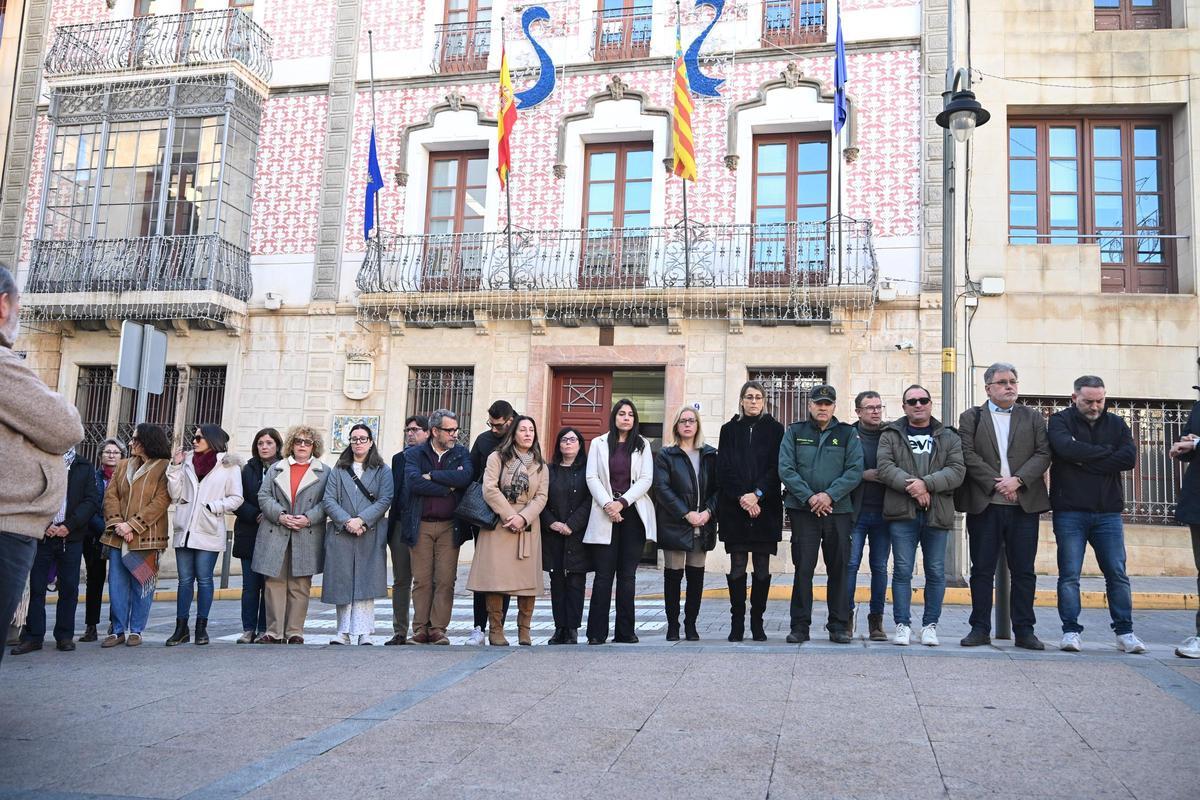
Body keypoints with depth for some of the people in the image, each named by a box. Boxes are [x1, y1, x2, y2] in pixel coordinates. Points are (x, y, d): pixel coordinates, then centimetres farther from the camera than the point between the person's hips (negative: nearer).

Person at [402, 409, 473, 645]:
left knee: (446, 580, -2)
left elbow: (465, 477, -10)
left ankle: (438, 629, 4)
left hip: (449, 526, 1)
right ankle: (420, 629, 8)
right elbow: (414, 482, -12)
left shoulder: (461, 453, 11)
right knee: (422, 580, 1)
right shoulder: (414, 454, 7)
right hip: (421, 526, -1)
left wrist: (432, 476, -9)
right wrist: (447, 488, -8)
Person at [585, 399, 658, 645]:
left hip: (633, 514, 1)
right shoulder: (598, 443, 10)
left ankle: (625, 631, 7)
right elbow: (592, 477, 2)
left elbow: (646, 479, 1)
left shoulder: (642, 445, 11)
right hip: (605, 515, -1)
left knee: (627, 575, 3)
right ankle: (597, 632, 1)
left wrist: (622, 502, -10)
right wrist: (607, 504, -12)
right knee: (603, 574, -3)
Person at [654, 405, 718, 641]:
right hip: (674, 524, -2)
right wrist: (686, 514, -14)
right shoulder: (665, 455, 4)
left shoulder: (710, 454, 12)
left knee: (696, 575, 4)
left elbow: (718, 487, 8)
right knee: (673, 575, 0)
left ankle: (691, 623, 13)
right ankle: (672, 625, 9)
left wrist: (708, 511, -9)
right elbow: (662, 488, -6)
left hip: (703, 525, 2)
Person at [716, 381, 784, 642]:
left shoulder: (774, 429, 8)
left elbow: (776, 467, -1)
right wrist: (741, 498, -10)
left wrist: (757, 494, -13)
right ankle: (737, 622, 6)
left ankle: (757, 620, 11)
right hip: (734, 507, 0)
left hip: (765, 507, 0)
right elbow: (724, 469, 2)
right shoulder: (729, 429, 10)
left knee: (762, 567, 1)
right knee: (737, 567, 0)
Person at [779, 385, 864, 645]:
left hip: (838, 510, 1)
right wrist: (809, 497, -11)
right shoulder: (795, 432, 8)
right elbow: (786, 469, -1)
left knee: (839, 569, 5)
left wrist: (829, 495, -14)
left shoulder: (847, 434, 9)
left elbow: (855, 471, -2)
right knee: (803, 569, -1)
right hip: (803, 510, -1)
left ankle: (839, 625, 15)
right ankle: (799, 626, 6)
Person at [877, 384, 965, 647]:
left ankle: (930, 625, 16)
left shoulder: (949, 437, 11)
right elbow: (885, 467, -5)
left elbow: (957, 470, -2)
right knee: (902, 570, 0)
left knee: (936, 572, 6)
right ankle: (903, 625, 7)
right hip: (902, 513, -1)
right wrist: (912, 486, -17)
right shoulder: (891, 435, 9)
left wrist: (926, 483, -16)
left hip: (937, 514, 1)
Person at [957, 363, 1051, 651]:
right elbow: (968, 455, -3)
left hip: (1024, 503, 1)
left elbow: (1043, 454, 1)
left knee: (1024, 571, 4)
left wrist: (1017, 480, -13)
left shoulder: (1033, 418, 13)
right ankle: (981, 629, 9)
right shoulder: (971, 417, 8)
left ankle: (1024, 630, 12)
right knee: (982, 570, 3)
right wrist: (996, 484, -12)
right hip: (984, 505, -1)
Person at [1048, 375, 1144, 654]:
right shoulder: (1060, 421, 2)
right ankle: (1071, 631, 6)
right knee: (1069, 575, -1)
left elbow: (1130, 457, -5)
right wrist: (1106, 453, -9)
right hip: (1069, 512, -3)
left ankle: (1125, 632, 13)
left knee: (1117, 574, 4)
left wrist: (1085, 461, -10)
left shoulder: (1115, 424, 11)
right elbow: (1066, 448, -19)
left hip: (1108, 513, 3)